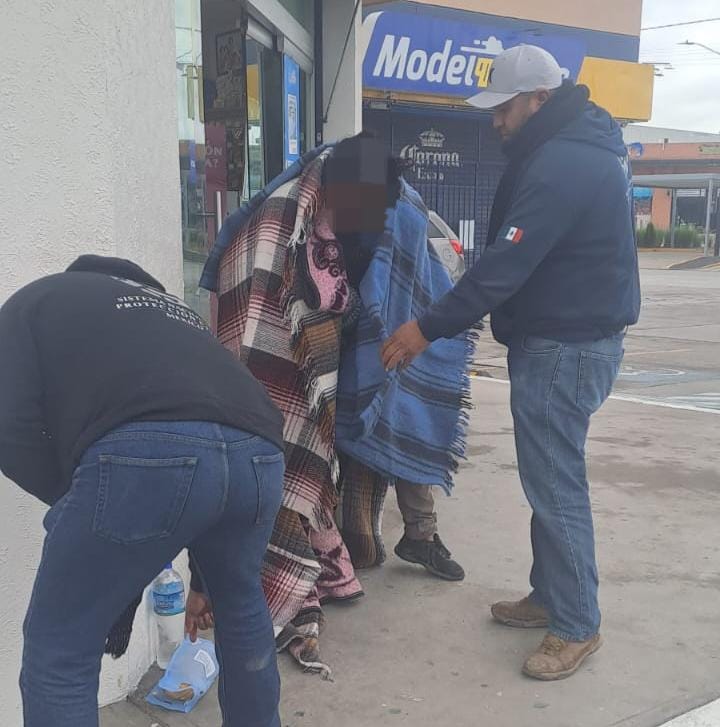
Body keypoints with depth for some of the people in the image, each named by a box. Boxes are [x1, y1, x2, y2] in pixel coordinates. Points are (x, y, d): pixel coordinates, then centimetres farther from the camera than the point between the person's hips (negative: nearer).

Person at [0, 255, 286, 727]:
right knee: (241, 603, 36)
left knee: (60, 652, 16)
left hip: (145, 456, -6)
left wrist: (81, 508, 27)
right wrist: (203, 582, 53)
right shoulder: (175, 312, 42)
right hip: (259, 454, 6)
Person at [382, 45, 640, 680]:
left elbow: (506, 265, -25)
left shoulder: (561, 164, -22)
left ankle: (578, 626, 11)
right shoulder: (585, 146, 13)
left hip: (563, 348, -11)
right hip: (575, 338, 11)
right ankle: (550, 596, 29)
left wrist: (428, 329, -19)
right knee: (550, 479, 16)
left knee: (556, 486, -2)